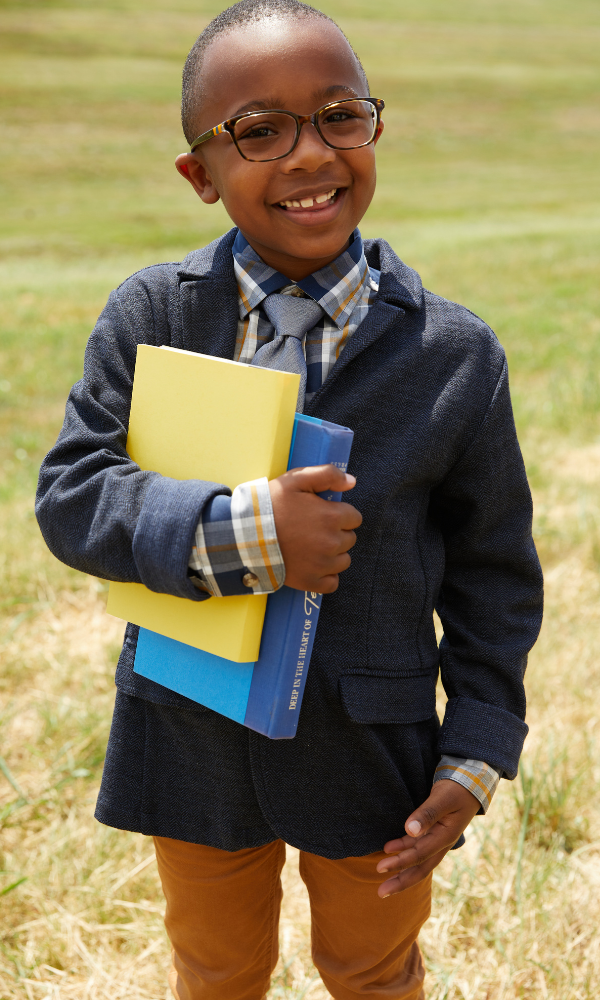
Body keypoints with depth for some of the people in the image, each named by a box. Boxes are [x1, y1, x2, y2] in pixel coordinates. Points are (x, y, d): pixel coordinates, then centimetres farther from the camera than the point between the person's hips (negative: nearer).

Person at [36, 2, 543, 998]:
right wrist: (239, 534, -30)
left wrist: (475, 762, -6)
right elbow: (70, 496, -15)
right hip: (193, 741, 1)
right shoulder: (147, 316, -11)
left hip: (373, 751, 0)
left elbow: (493, 573, -5)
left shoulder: (454, 352, -12)